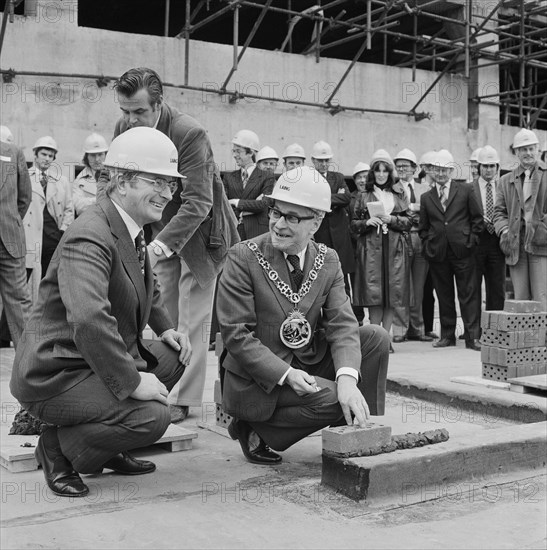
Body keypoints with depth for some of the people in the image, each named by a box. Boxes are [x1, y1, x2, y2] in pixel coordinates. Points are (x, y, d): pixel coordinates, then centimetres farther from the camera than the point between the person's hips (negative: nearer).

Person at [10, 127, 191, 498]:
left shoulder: (132, 231, 10)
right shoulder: (90, 237, -24)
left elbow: (149, 289, 28)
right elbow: (89, 319, -37)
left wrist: (166, 329, 10)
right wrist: (131, 381, -31)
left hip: (97, 360, 10)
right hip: (56, 373, -10)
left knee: (174, 355, 5)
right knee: (152, 416, -23)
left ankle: (107, 449, 16)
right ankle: (58, 448, 2)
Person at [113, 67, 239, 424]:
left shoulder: (190, 133, -26)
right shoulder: (124, 129, -5)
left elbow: (198, 202, -28)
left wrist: (162, 244, -39)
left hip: (197, 231, -6)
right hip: (157, 232, 6)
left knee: (191, 320, -3)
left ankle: (183, 400, 4)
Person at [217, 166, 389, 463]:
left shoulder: (328, 261, 0)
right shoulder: (243, 258, -14)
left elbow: (342, 325, -8)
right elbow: (236, 335, -17)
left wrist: (347, 378, -28)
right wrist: (286, 374, -27)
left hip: (310, 363, 6)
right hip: (260, 378, -5)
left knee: (375, 336, -9)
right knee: (330, 400, -27)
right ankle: (254, 431, -4)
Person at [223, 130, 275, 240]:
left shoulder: (267, 177, 4)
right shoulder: (229, 177, 15)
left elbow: (263, 204, -8)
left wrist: (236, 202, -4)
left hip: (257, 233, -2)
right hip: (233, 231, 2)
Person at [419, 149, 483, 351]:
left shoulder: (465, 190, 5)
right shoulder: (426, 197, 12)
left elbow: (477, 218, 6)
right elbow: (423, 227, 15)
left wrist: (471, 240, -2)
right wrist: (427, 246, 4)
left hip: (462, 251, -2)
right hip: (437, 253, 3)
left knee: (468, 294, -3)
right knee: (444, 296, 8)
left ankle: (472, 336, 0)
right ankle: (447, 335, 16)